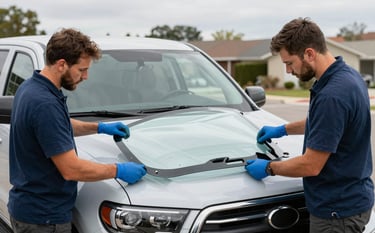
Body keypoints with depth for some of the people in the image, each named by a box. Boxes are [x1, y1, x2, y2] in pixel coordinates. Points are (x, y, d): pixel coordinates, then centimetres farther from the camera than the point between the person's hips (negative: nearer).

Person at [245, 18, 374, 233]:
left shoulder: (332, 94, -29)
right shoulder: (346, 75, 3)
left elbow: (311, 165, -24)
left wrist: (269, 168, -8)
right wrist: (283, 130, 26)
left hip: (338, 210, -9)